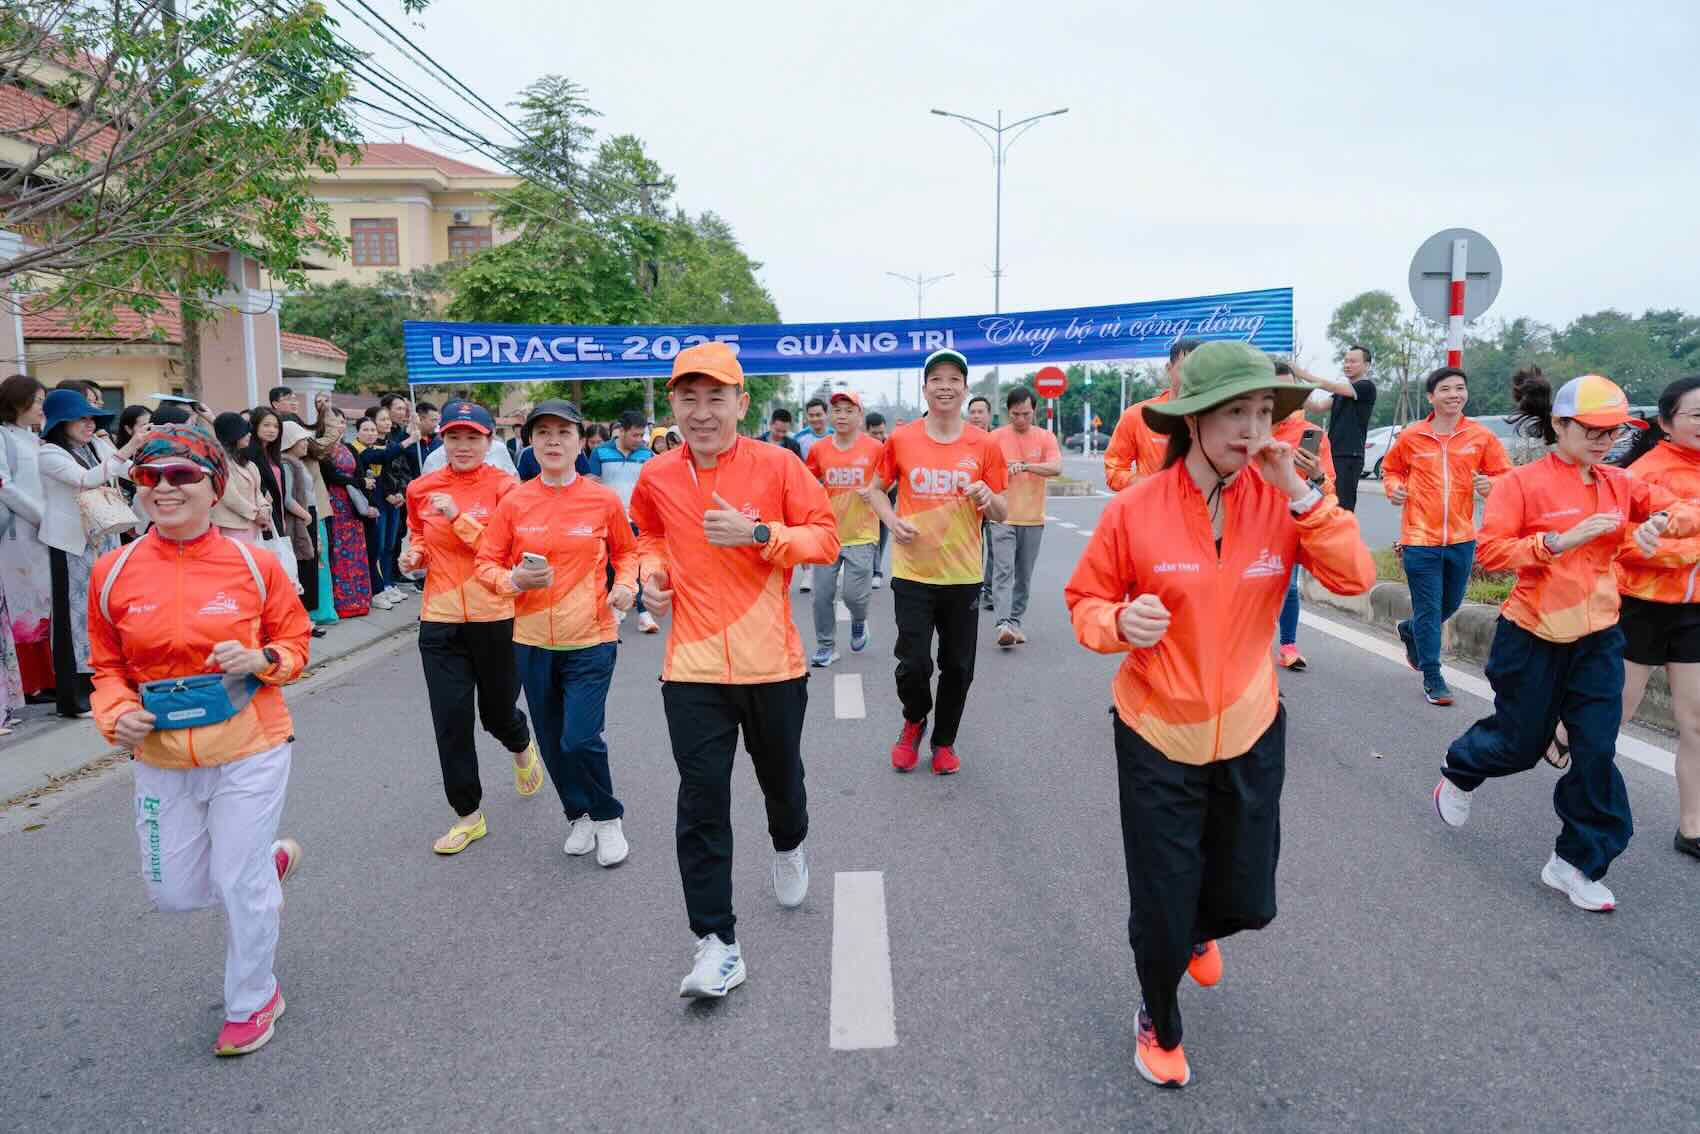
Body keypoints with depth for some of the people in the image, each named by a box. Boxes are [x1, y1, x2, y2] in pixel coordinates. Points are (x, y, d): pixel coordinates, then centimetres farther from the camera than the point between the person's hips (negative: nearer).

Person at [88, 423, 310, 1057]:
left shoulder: (254, 564, -9)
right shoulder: (113, 572, -3)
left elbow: (295, 643, 1)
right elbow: (108, 666, 8)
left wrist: (261, 659, -19)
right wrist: (118, 715, -10)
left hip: (249, 752, -3)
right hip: (160, 760, 4)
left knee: (240, 886, 5)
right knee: (172, 892, 13)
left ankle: (251, 1003, 31)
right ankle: (271, 858, 44)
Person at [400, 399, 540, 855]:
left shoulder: (503, 487, -7)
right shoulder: (422, 489, 4)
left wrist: (457, 517, -20)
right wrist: (414, 554, 0)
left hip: (494, 617, -3)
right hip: (440, 620, 3)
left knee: (497, 710, 13)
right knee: (450, 720, 2)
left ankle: (522, 746, 50)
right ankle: (468, 815, 18)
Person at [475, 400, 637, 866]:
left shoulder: (604, 500, -5)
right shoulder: (514, 503, -2)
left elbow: (626, 551, 11)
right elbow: (487, 564, 3)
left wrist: (626, 585, -7)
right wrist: (515, 580, -17)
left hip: (591, 638, -3)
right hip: (532, 640, 3)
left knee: (581, 738, -11)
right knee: (553, 741, 14)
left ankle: (608, 819, 16)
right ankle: (579, 815, 38)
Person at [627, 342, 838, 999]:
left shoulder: (777, 465, -6)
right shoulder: (656, 478, 3)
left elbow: (827, 538, -6)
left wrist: (759, 534, -20)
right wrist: (651, 571, 2)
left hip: (772, 664, -1)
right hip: (693, 670, 1)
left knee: (780, 777, 19)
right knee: (702, 802, -2)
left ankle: (789, 847, 54)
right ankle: (717, 944, 8)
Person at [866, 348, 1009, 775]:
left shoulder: (985, 445, -1)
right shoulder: (901, 439, -2)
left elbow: (1002, 515, 5)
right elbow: (876, 489, 12)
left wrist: (987, 498, -17)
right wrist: (892, 520, -7)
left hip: (964, 574, 1)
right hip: (912, 572, -1)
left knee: (958, 667, 10)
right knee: (913, 664, -2)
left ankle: (944, 740, 32)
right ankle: (914, 720, 31)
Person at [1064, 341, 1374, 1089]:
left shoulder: (1281, 501, -6)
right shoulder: (1135, 509, -15)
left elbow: (1355, 579, -15)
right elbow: (1085, 601, -6)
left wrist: (1299, 491, -23)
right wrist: (1119, 622, -27)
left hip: (1250, 733, 3)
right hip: (1157, 736, -3)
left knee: (1247, 903, 17)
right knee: (1161, 912, 8)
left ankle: (1196, 929, 56)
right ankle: (1160, 1026, 40)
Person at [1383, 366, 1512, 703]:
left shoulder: (1481, 436, 1)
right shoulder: (1410, 437, -2)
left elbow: (1504, 474, 7)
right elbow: (1390, 469, 14)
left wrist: (1491, 484, -14)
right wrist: (1394, 487, -6)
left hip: (1461, 538, 3)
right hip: (1420, 538, -3)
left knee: (1450, 604, 18)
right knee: (1429, 609, 1)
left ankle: (1410, 631, 48)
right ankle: (1432, 677, 14)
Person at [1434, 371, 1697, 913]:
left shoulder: (1619, 483, 4)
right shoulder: (1521, 483, -11)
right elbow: (1489, 551, -18)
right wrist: (1562, 540, -27)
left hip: (1598, 638, 4)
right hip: (1534, 637, -4)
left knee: (1597, 751, 0)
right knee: (1521, 742, 10)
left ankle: (1575, 862, 15)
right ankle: (1460, 772, 44)